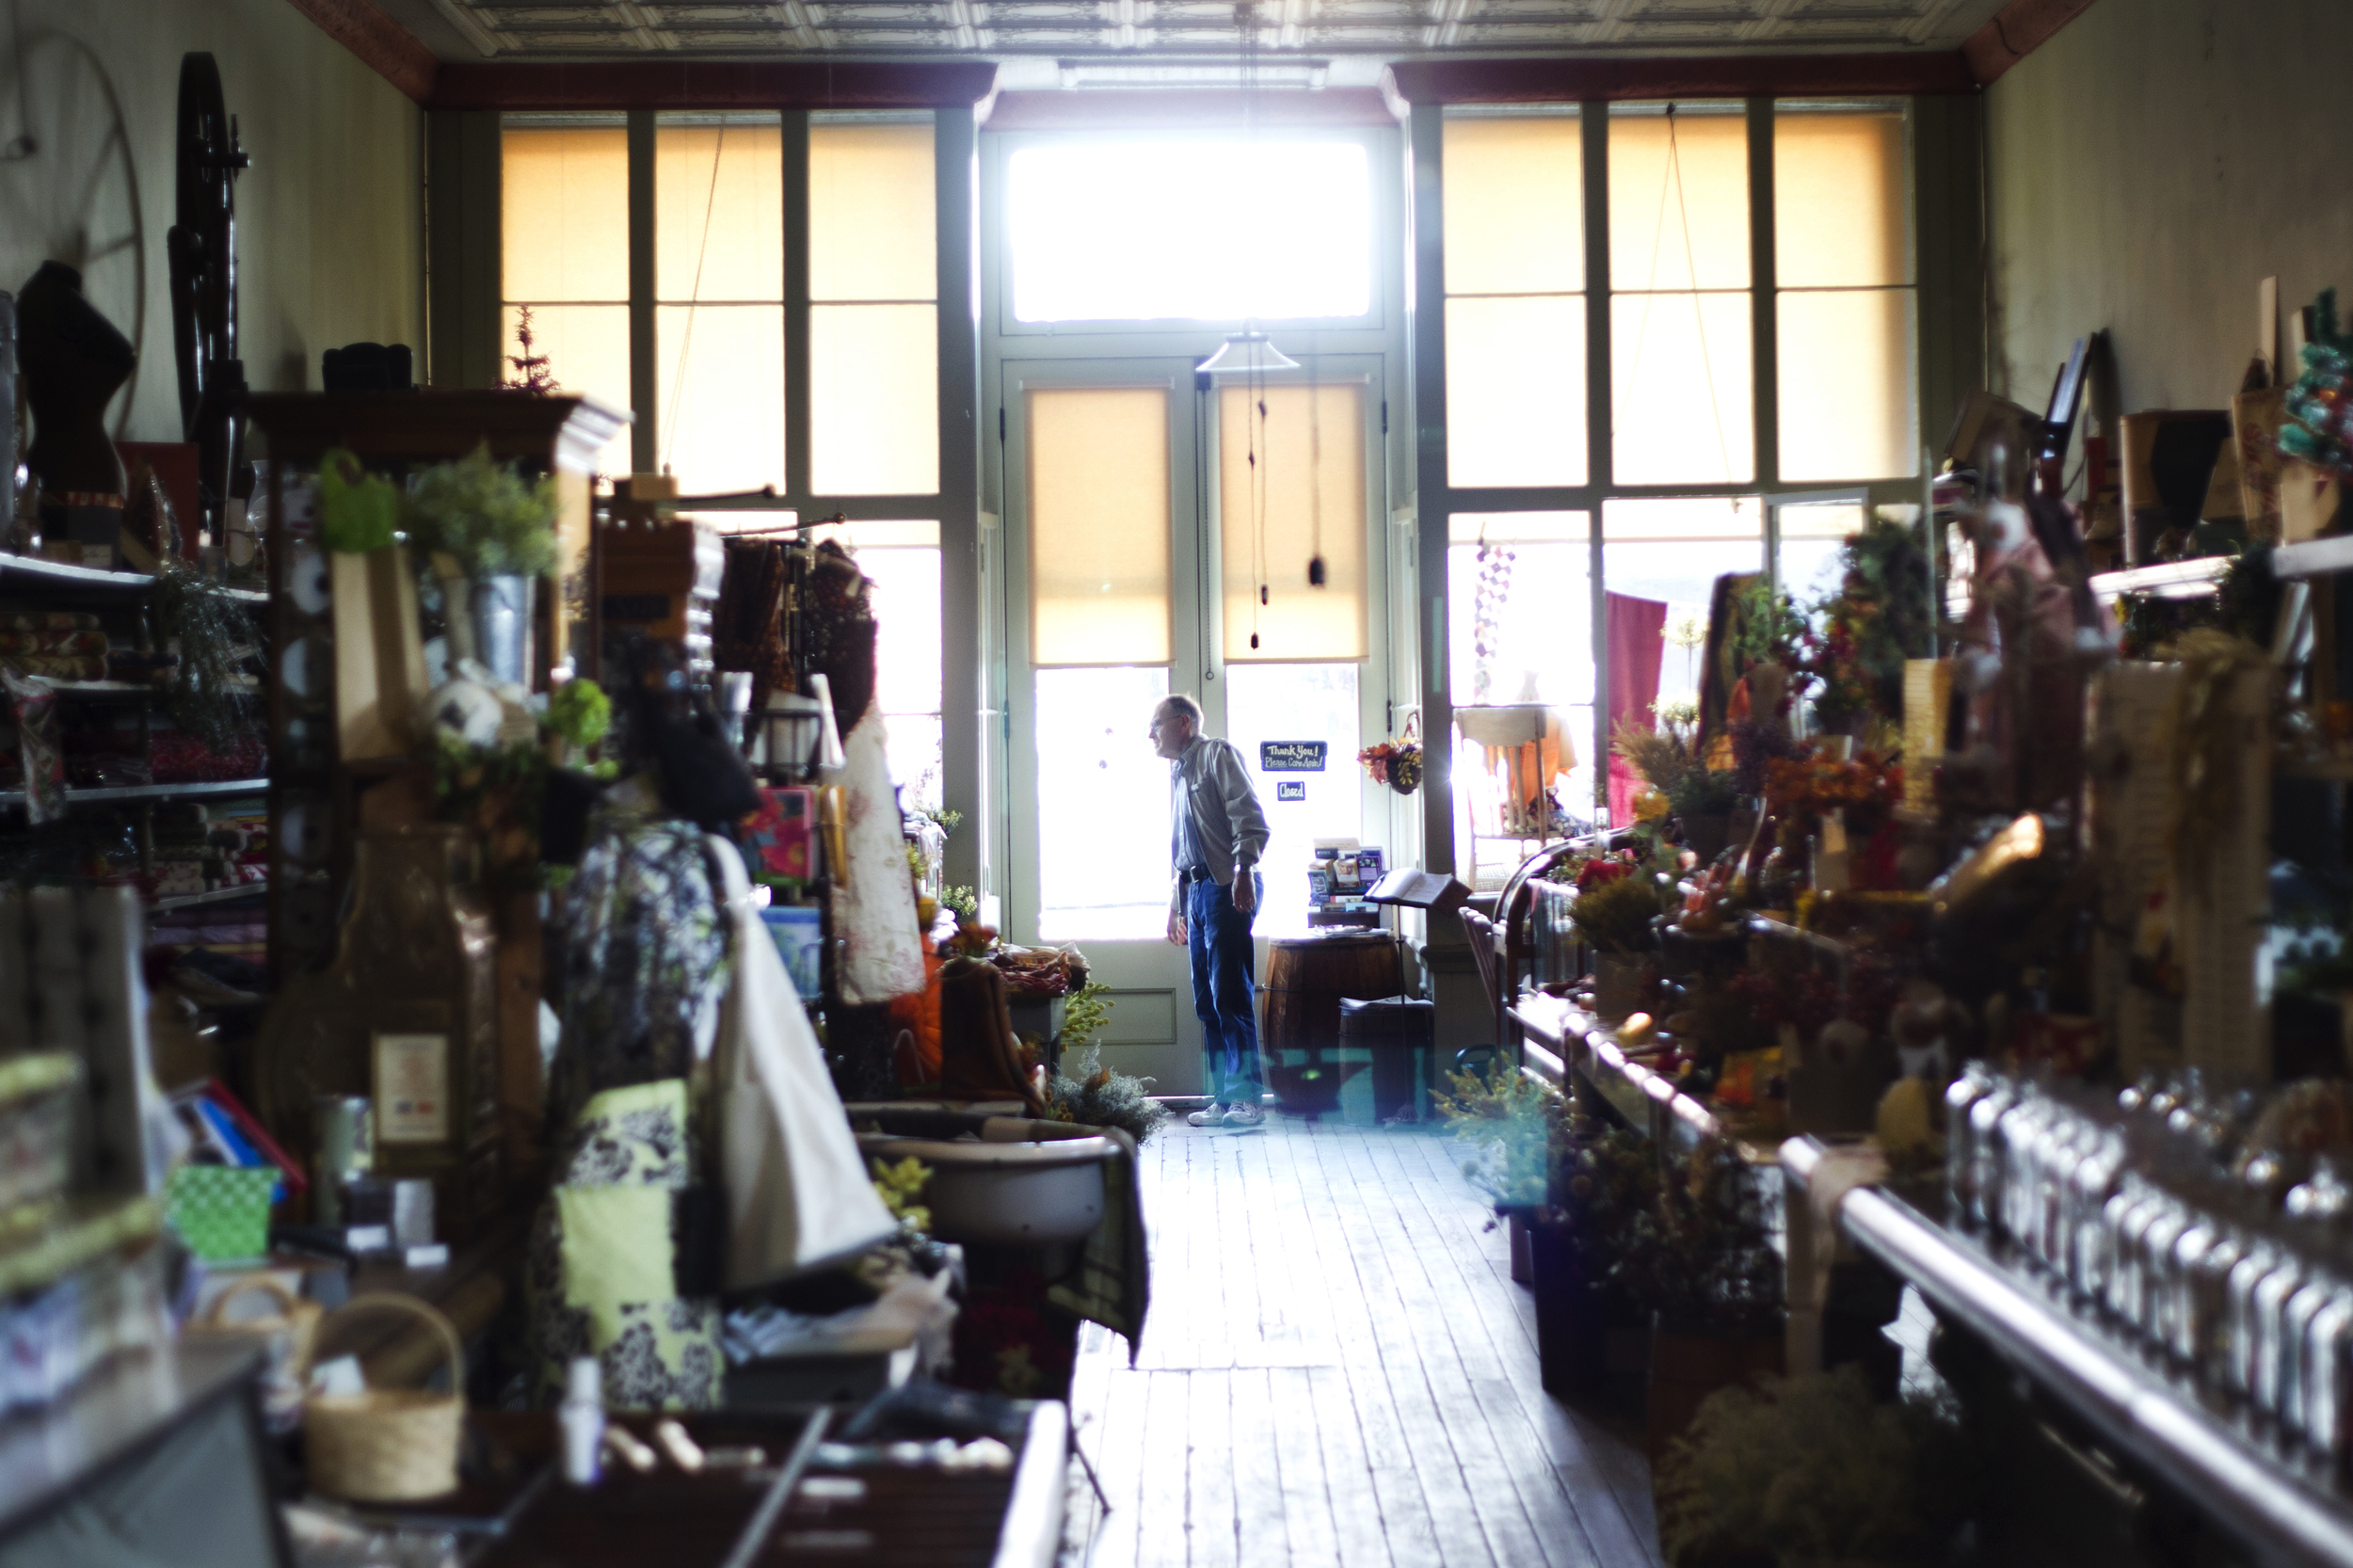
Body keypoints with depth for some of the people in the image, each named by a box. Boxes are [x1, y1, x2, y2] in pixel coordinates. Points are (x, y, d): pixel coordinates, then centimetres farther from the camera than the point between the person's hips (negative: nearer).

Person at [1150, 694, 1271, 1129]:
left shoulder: (1217, 755, -1)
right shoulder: (1177, 774, 25)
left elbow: (1249, 817, -12)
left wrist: (1243, 872, -23)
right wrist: (1176, 902, 26)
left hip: (1226, 887, -9)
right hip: (1195, 891, 9)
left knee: (1230, 997, -12)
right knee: (1208, 1003, 6)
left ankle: (1248, 1099, -11)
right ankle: (1224, 1099, 8)